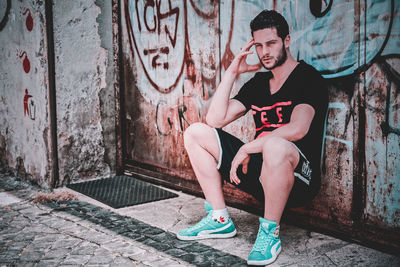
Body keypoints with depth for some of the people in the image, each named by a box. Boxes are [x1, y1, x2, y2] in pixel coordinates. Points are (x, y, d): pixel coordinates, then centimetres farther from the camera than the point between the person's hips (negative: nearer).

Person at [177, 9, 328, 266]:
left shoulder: (309, 78, -7)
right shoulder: (258, 82, 15)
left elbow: (298, 129, -26)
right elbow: (215, 120, 7)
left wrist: (247, 148, -21)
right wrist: (232, 72, 3)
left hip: (298, 178, -7)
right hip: (259, 170, 7)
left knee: (275, 146, -42)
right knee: (196, 133, 5)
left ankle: (270, 232, -18)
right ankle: (220, 219, 4)